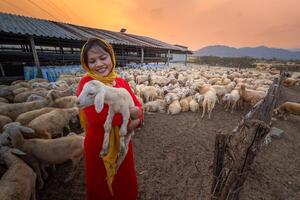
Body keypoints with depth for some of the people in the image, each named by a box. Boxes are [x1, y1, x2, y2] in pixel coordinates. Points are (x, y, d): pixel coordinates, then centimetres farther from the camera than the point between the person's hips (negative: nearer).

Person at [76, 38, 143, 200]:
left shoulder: (121, 81, 0)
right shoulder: (86, 83, -16)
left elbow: (137, 107, -3)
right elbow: (96, 117, -30)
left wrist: (135, 121, -23)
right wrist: (129, 113, -22)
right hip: (99, 146, -4)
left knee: (126, 184, 28)